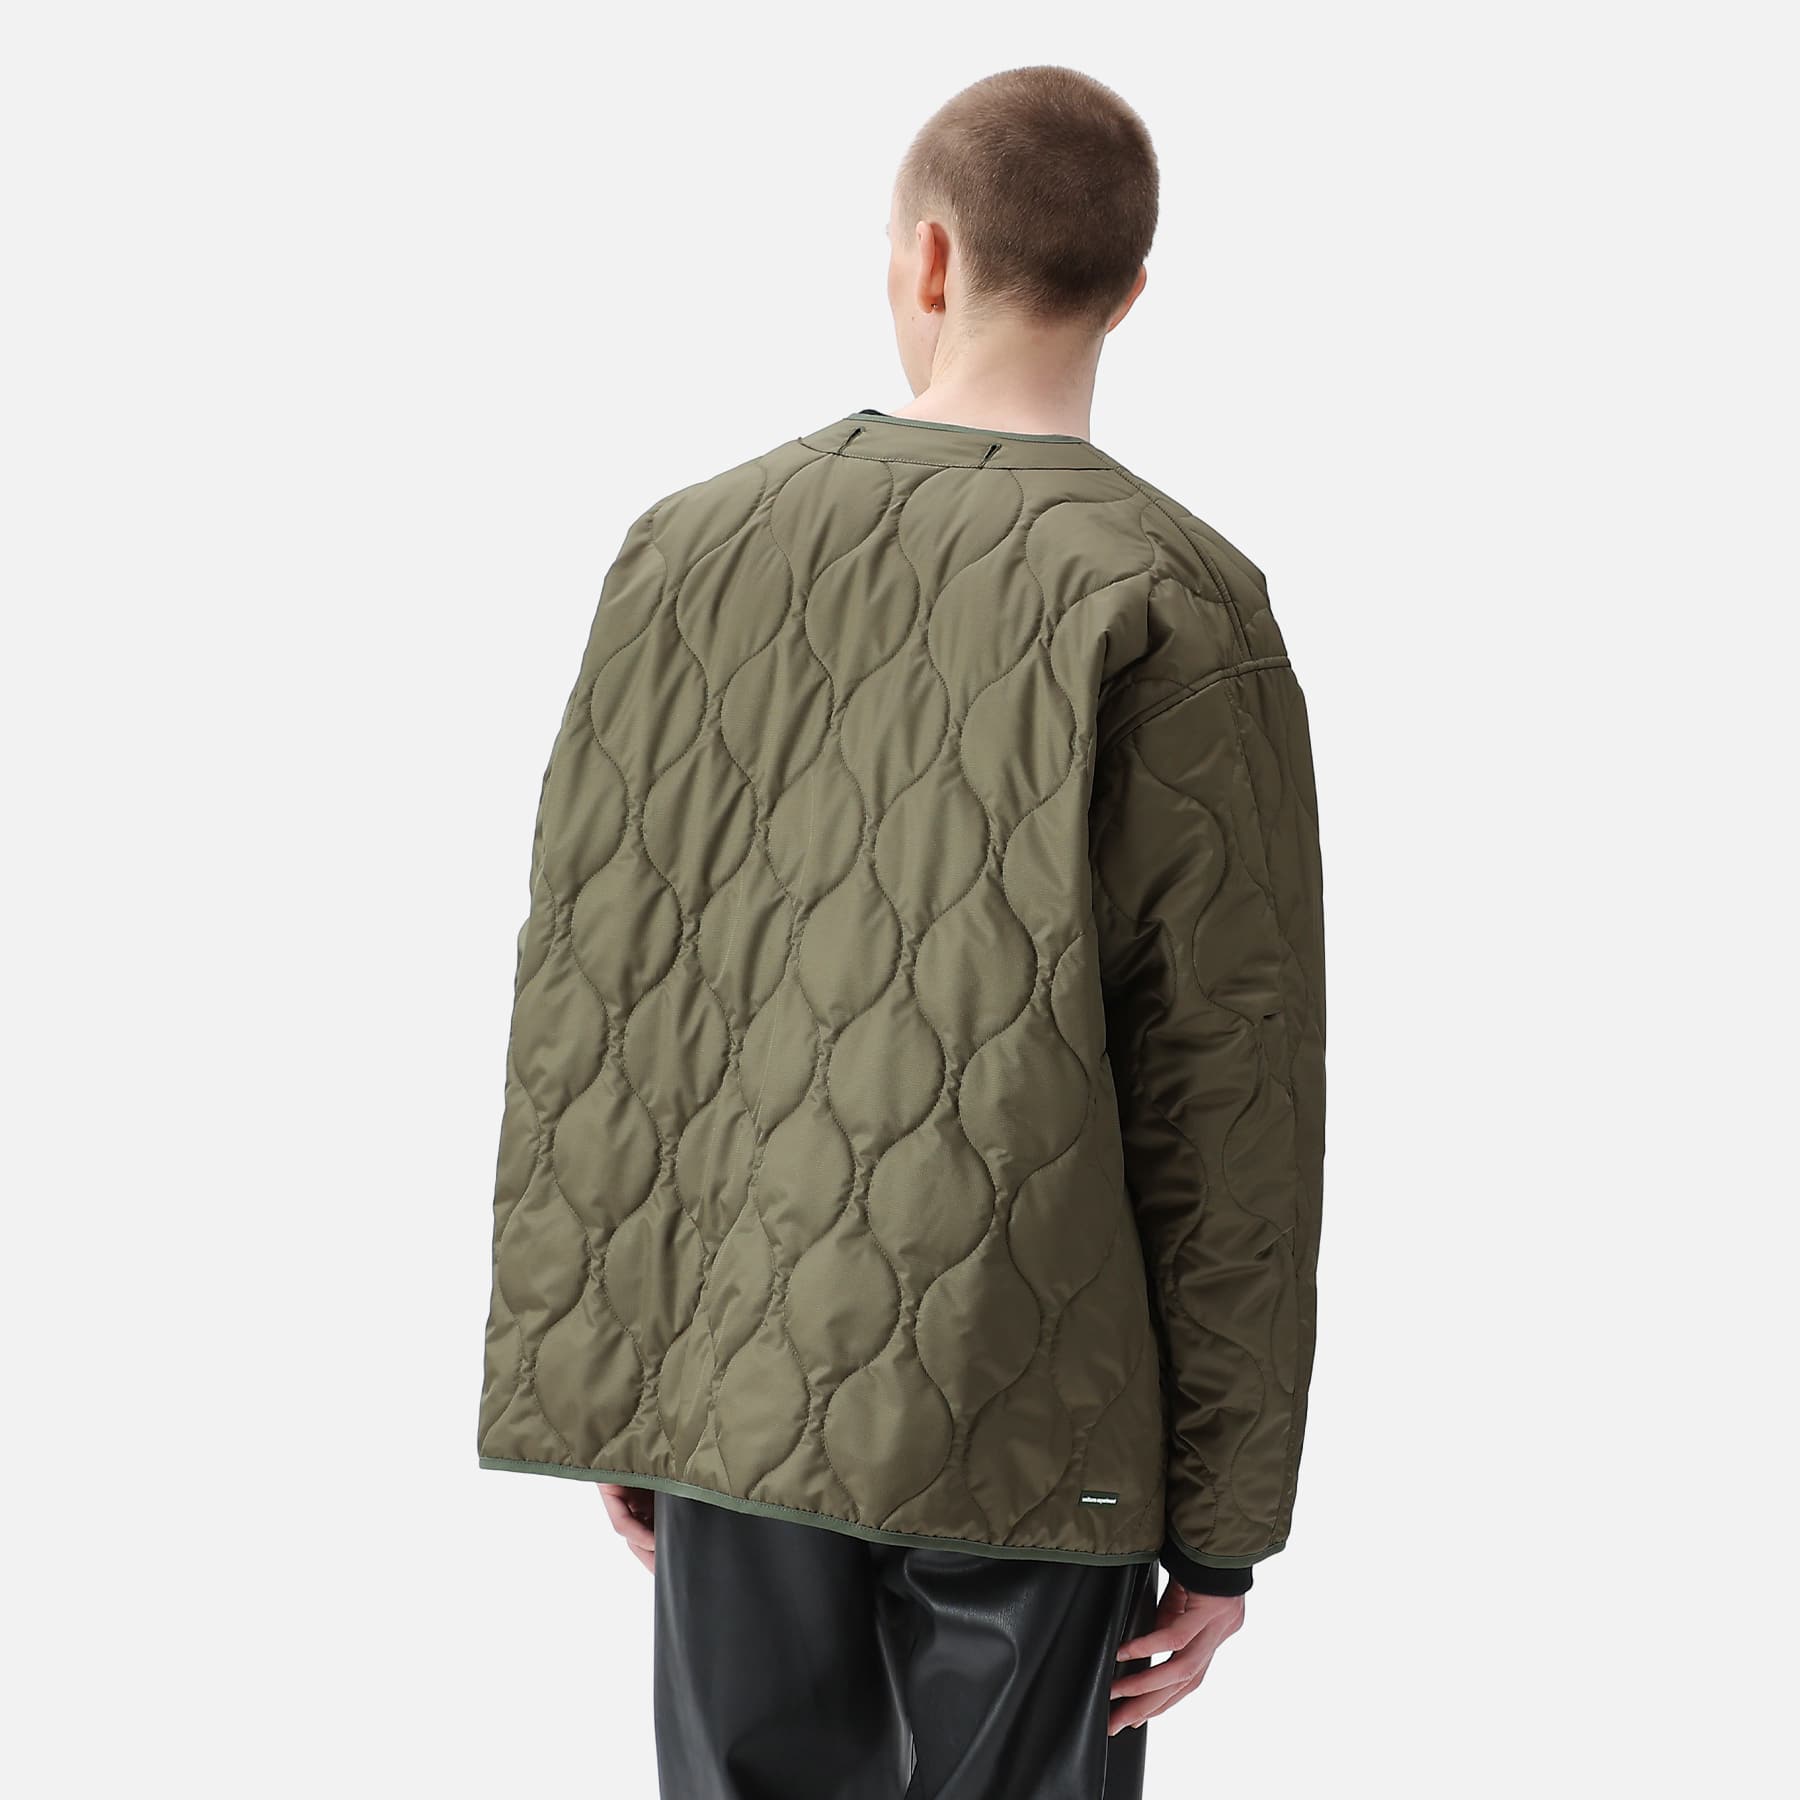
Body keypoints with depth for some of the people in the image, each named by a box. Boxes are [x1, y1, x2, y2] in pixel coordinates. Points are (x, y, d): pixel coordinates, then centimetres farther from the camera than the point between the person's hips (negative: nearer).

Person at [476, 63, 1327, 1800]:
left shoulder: (691, 549, -2)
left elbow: (588, 999, 0)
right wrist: (1228, 1513, -3)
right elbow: (1230, 1104, -12)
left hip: (740, 1374, 3)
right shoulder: (1188, 609, -11)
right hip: (1029, 1425, -3)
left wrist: (605, 1388, 9)